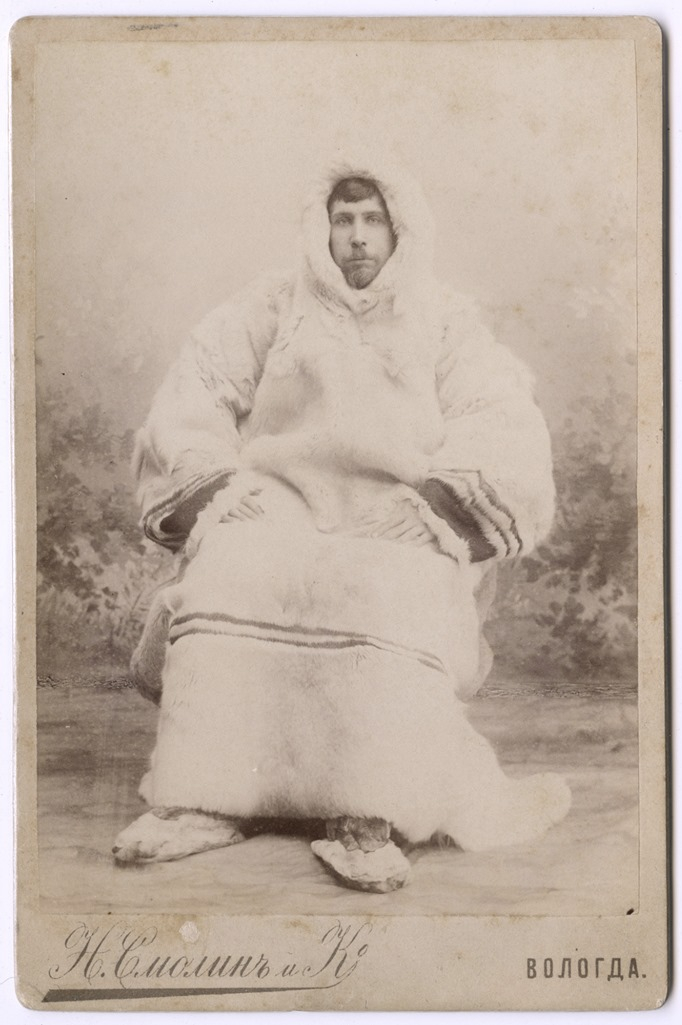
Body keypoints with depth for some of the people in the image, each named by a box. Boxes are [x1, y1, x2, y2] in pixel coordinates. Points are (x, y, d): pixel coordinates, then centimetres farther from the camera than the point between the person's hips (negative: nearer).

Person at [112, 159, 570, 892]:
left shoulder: (447, 323, 20)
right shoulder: (271, 311, 23)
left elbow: (503, 432, 4)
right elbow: (193, 403, 11)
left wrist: (431, 497, -14)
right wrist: (215, 485, -9)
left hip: (400, 526, -1)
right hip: (275, 505, 1)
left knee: (394, 597, -35)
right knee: (223, 577, -32)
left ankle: (370, 821, -45)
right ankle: (203, 800, -38)